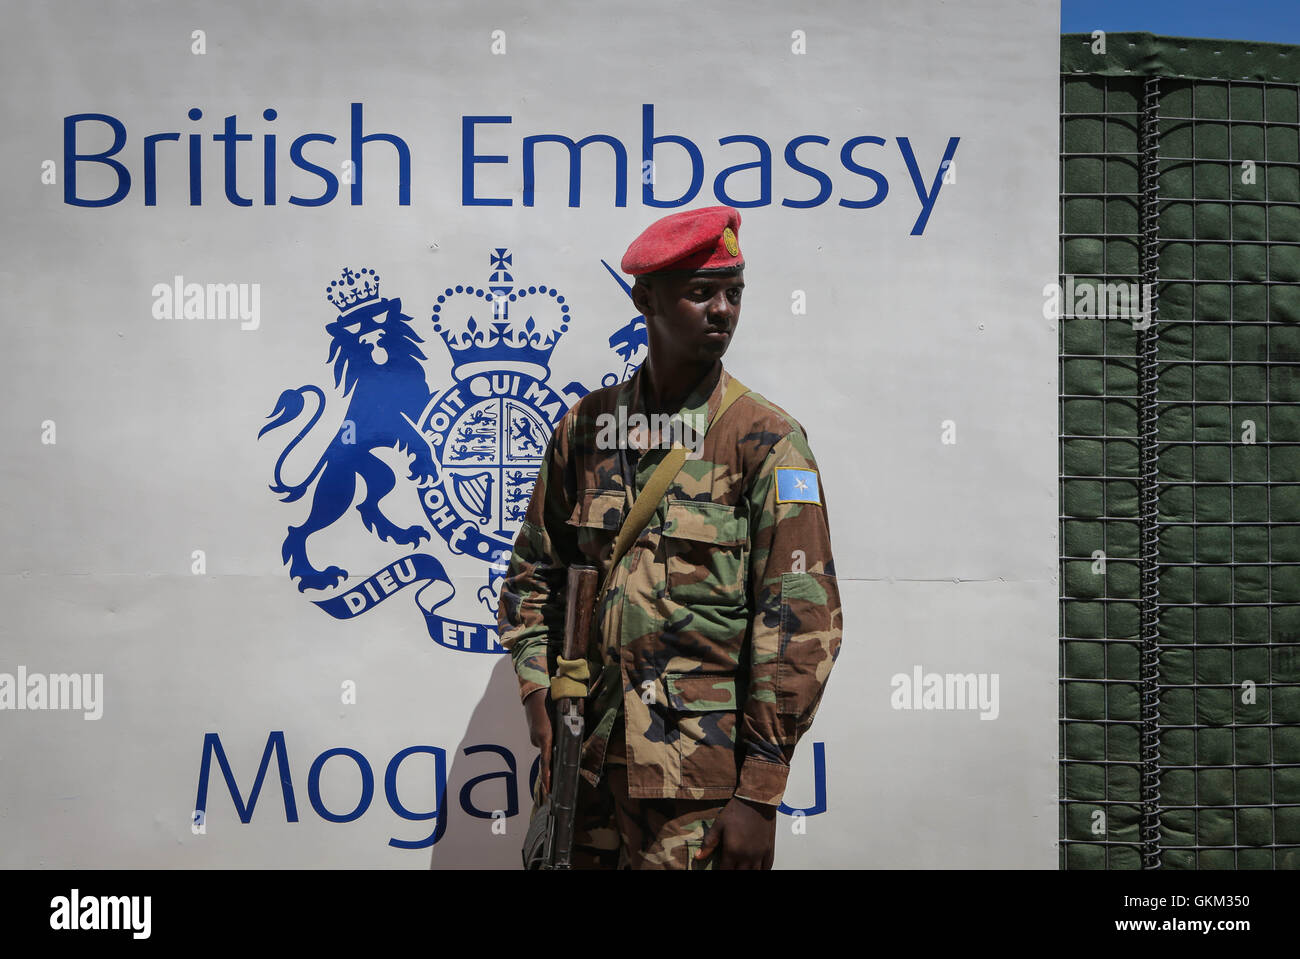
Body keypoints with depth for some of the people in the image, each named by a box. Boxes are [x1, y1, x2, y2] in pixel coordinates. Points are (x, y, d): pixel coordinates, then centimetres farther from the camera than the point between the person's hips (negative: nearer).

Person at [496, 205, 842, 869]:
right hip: (585, 758, 4)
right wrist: (539, 699, 1)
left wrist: (760, 794, -12)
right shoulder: (586, 425, 6)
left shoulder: (766, 440, -6)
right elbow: (533, 574, 15)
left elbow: (802, 618, -10)